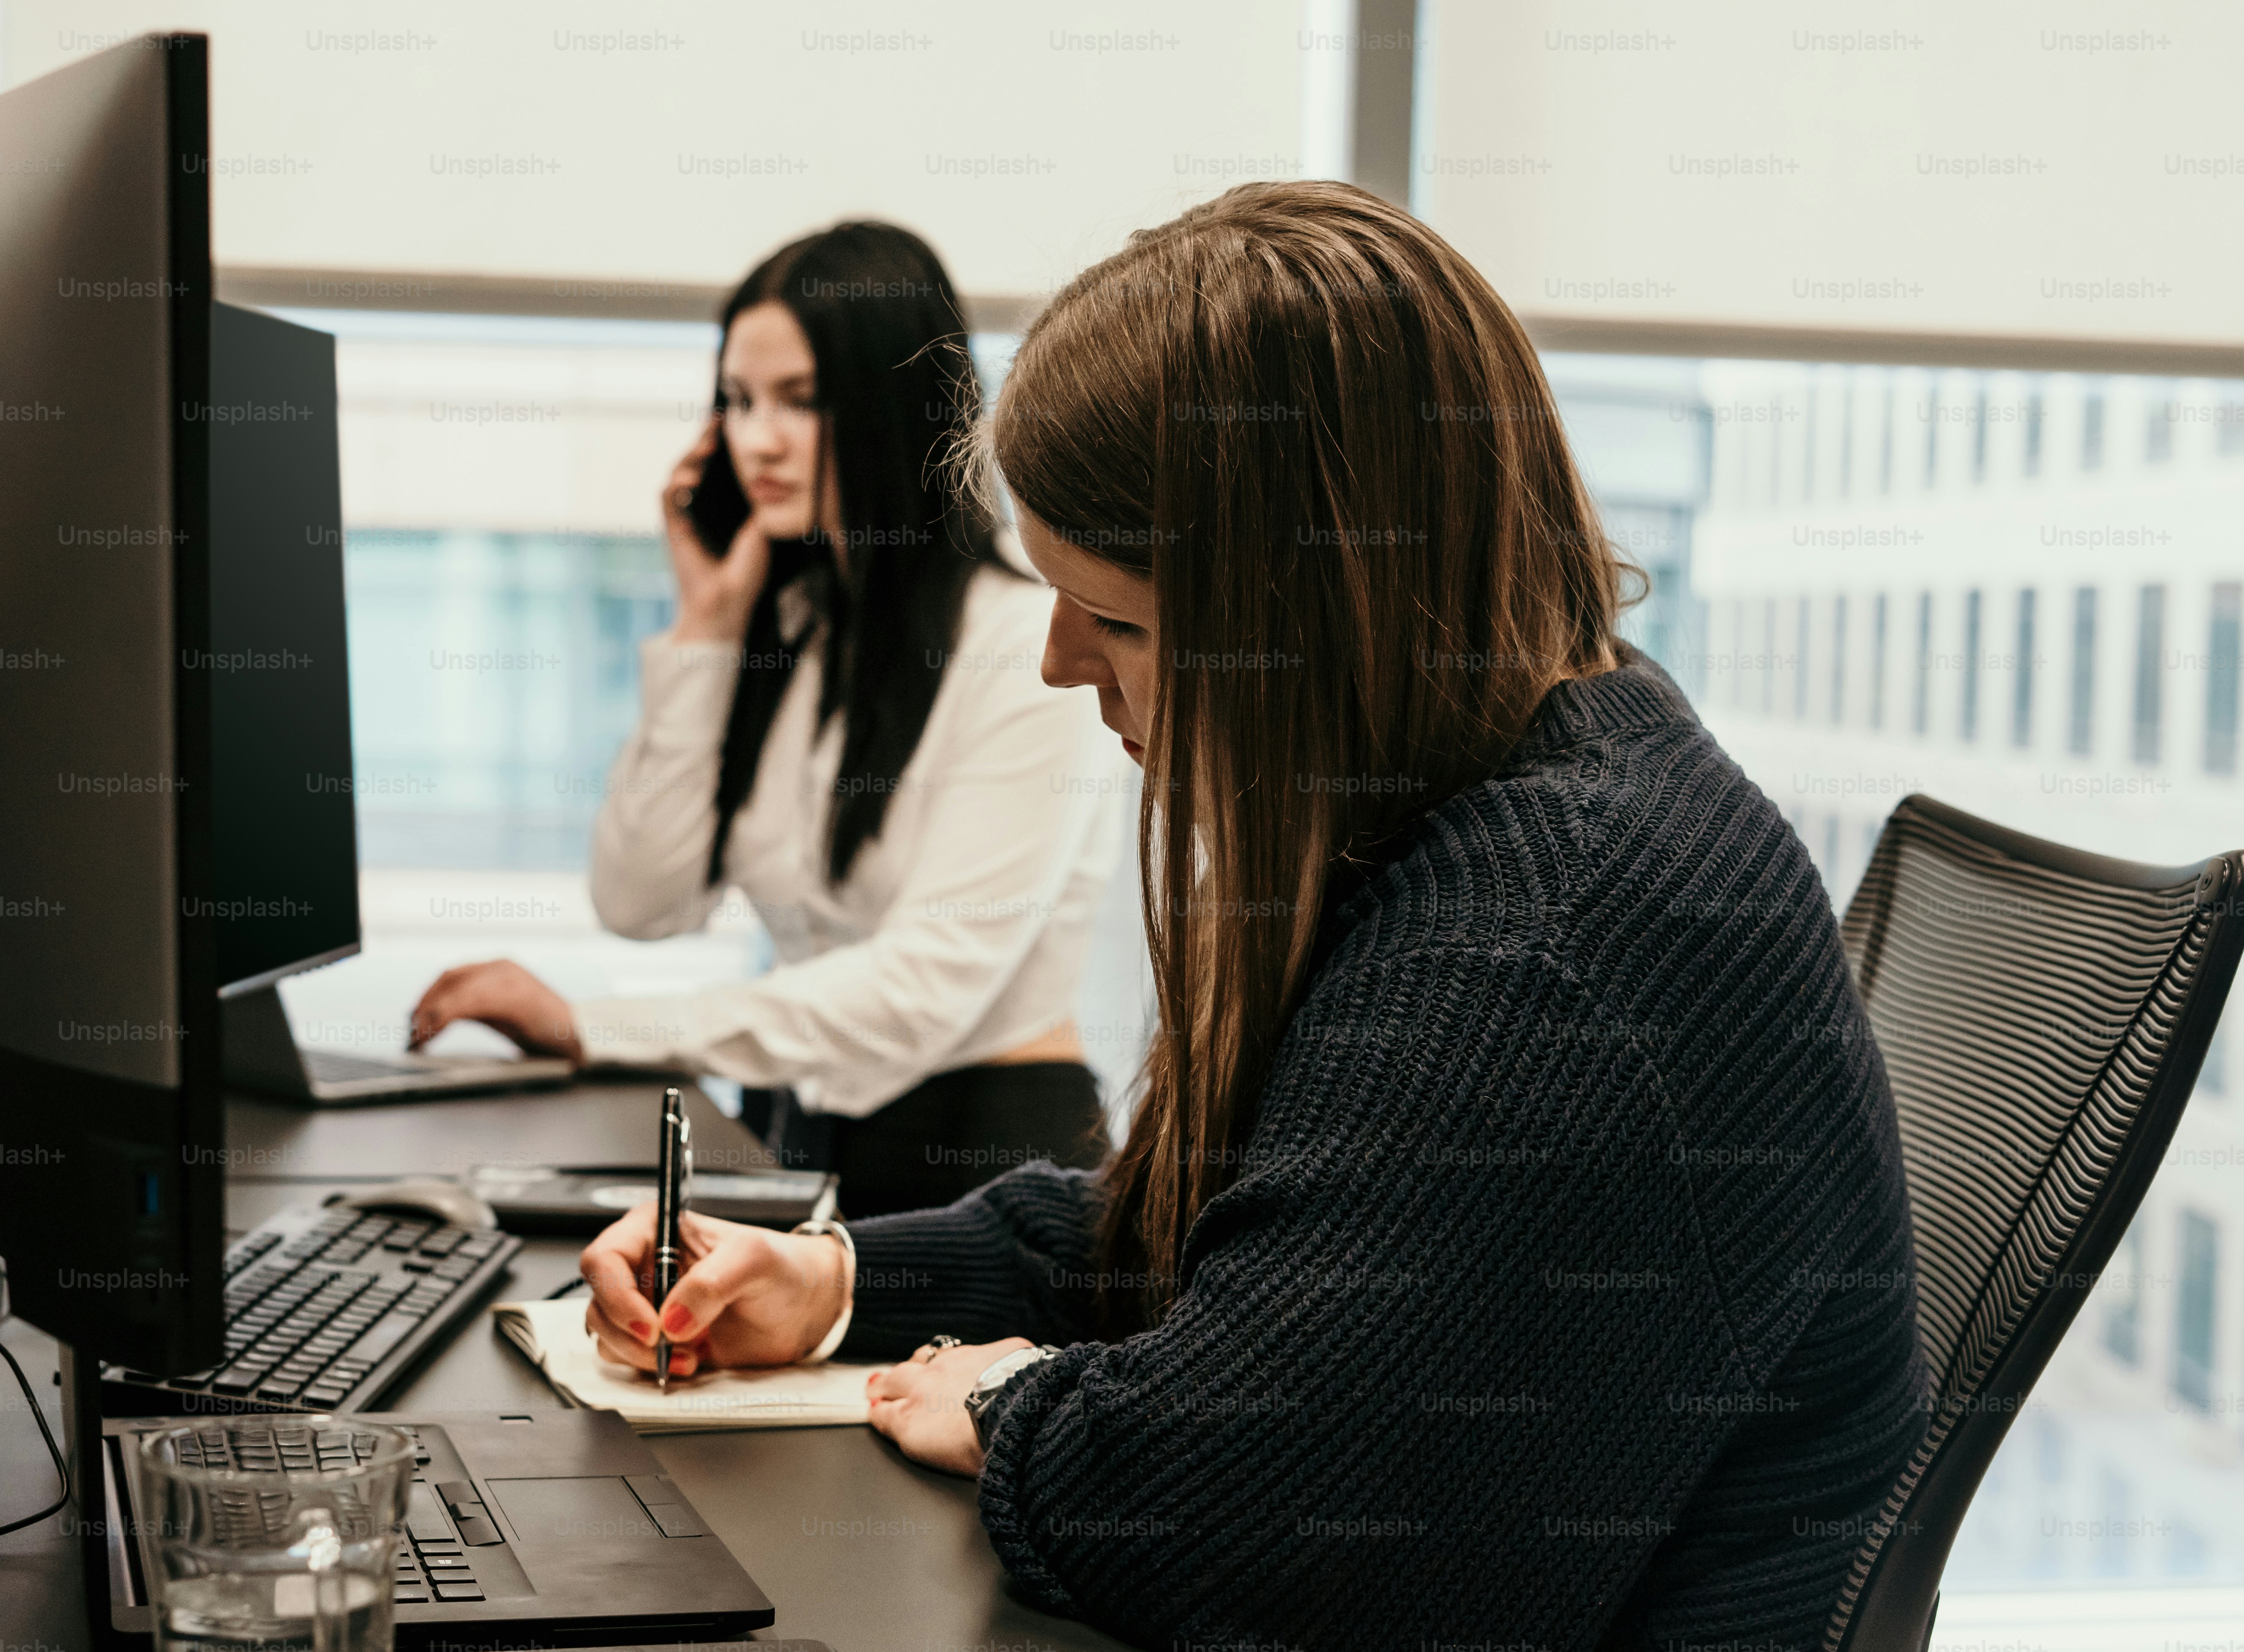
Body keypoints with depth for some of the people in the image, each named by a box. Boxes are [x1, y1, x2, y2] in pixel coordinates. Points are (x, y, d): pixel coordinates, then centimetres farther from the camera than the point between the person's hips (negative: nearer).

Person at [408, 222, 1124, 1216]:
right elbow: (641, 902, 5)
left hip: (988, 1158, -6)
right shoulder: (780, 628, 12)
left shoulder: (1028, 648, -11)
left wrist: (591, 1030, -20)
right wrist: (705, 628, 1)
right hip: (795, 1135, 6)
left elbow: (929, 984, -18)